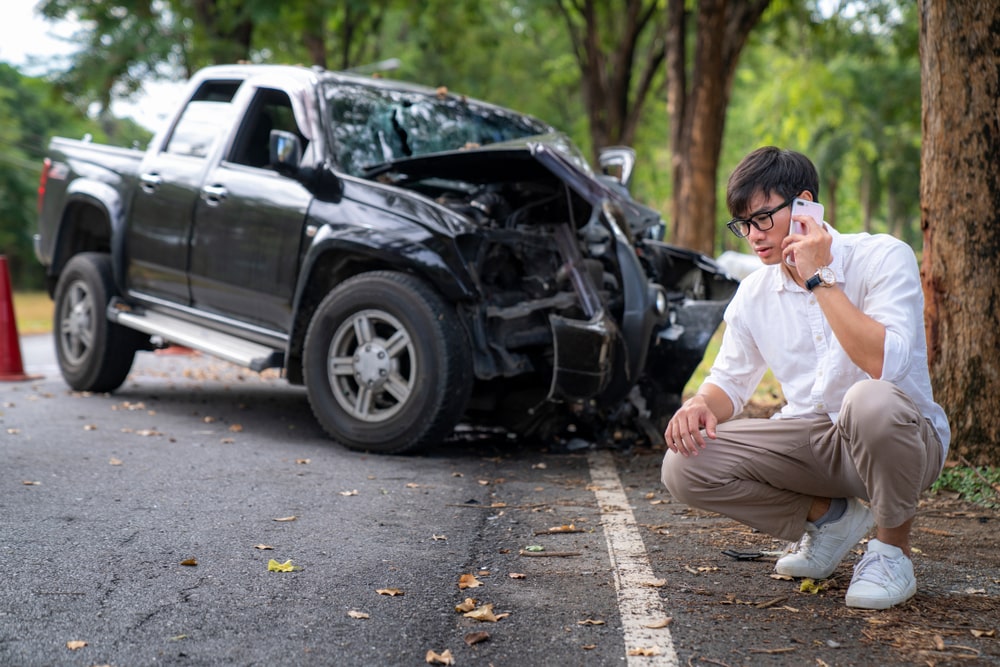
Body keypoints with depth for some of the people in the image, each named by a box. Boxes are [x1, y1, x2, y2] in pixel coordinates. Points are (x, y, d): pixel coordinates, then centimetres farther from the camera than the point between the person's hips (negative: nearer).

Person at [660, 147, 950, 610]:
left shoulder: (883, 258, -14)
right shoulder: (755, 293, 3)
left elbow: (887, 365, -29)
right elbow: (730, 380, 11)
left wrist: (820, 279, -25)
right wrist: (701, 404, -13)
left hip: (903, 440, -4)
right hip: (812, 445, 5)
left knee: (870, 401, -41)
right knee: (683, 466, -16)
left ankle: (892, 547, -11)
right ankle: (827, 516, 5)